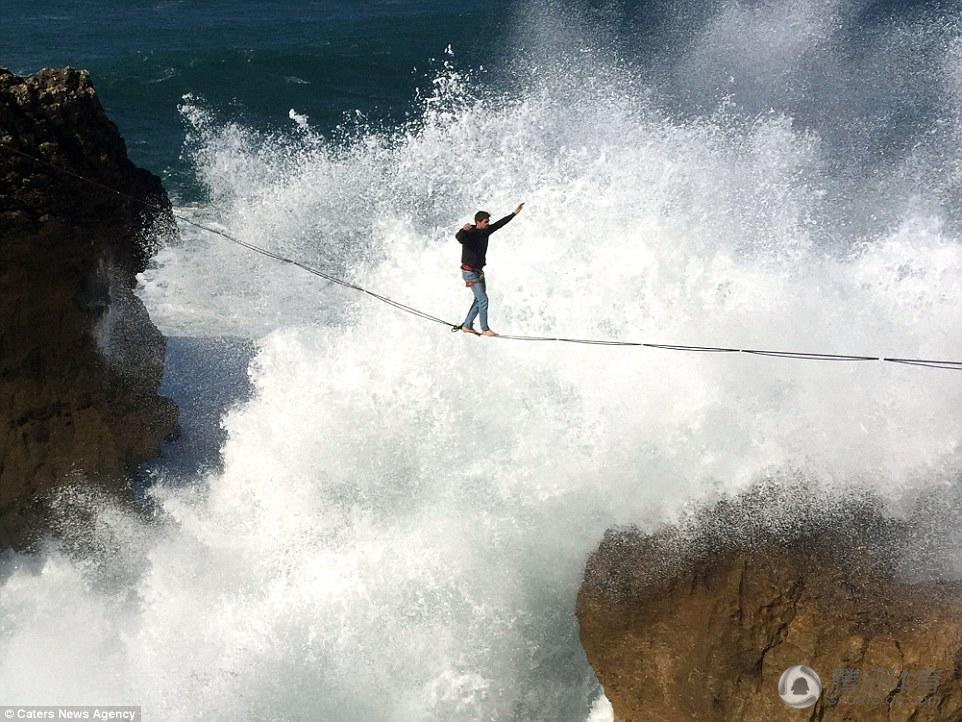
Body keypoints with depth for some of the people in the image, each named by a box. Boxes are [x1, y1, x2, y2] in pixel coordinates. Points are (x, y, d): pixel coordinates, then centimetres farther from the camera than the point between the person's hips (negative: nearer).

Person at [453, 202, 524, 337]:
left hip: (479, 272, 9)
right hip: (470, 272, -9)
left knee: (479, 300, 13)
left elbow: (500, 224, 12)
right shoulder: (469, 234, -21)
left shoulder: (485, 231, 2)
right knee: (483, 300, -9)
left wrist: (514, 213, 15)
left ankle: (467, 326, 22)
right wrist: (463, 230, -64)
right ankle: (485, 329, -2)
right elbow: (459, 238, -42)